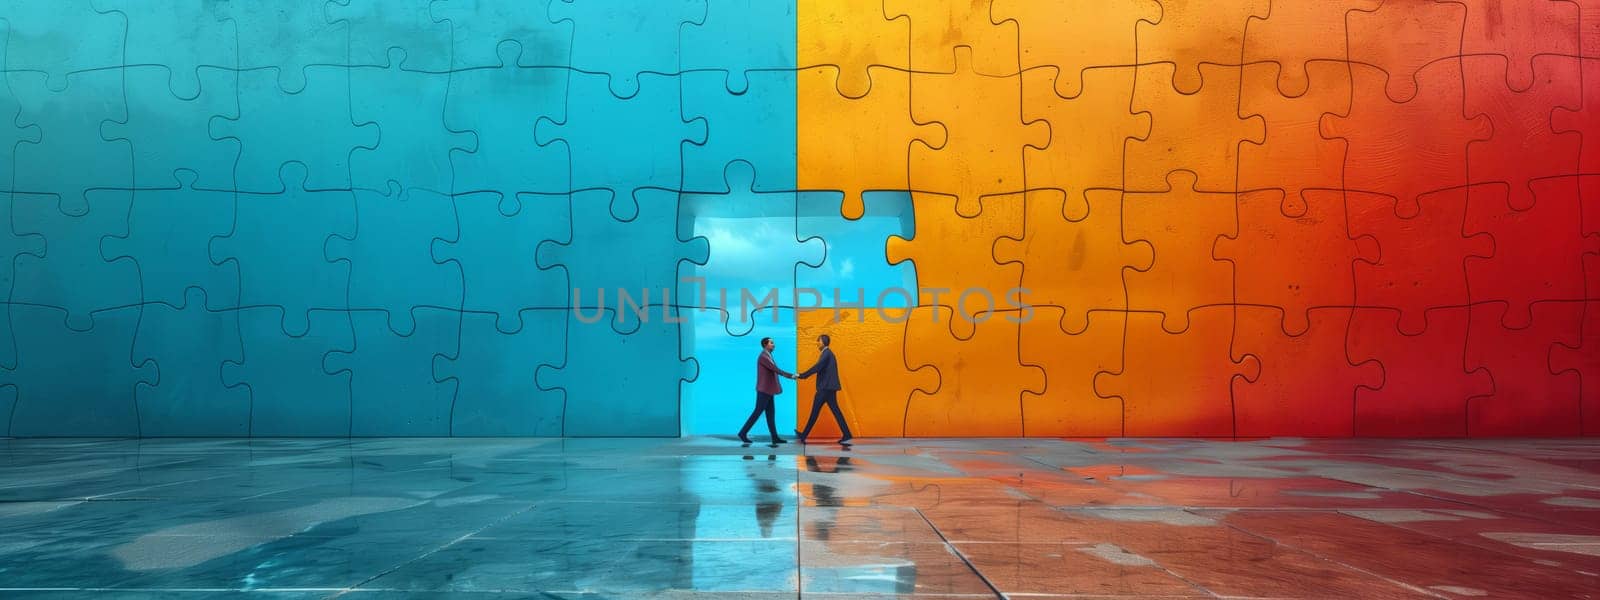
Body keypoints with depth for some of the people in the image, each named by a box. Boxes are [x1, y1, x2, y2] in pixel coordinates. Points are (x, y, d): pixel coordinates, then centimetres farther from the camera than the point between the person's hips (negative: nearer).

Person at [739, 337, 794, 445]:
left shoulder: (768, 356, 14)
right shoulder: (763, 357, -17)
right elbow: (776, 370, -22)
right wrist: (791, 376, -22)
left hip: (767, 390, 9)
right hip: (764, 390, -9)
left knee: (770, 414, 7)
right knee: (757, 412, -5)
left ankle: (775, 437, 7)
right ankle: (743, 433, 2)